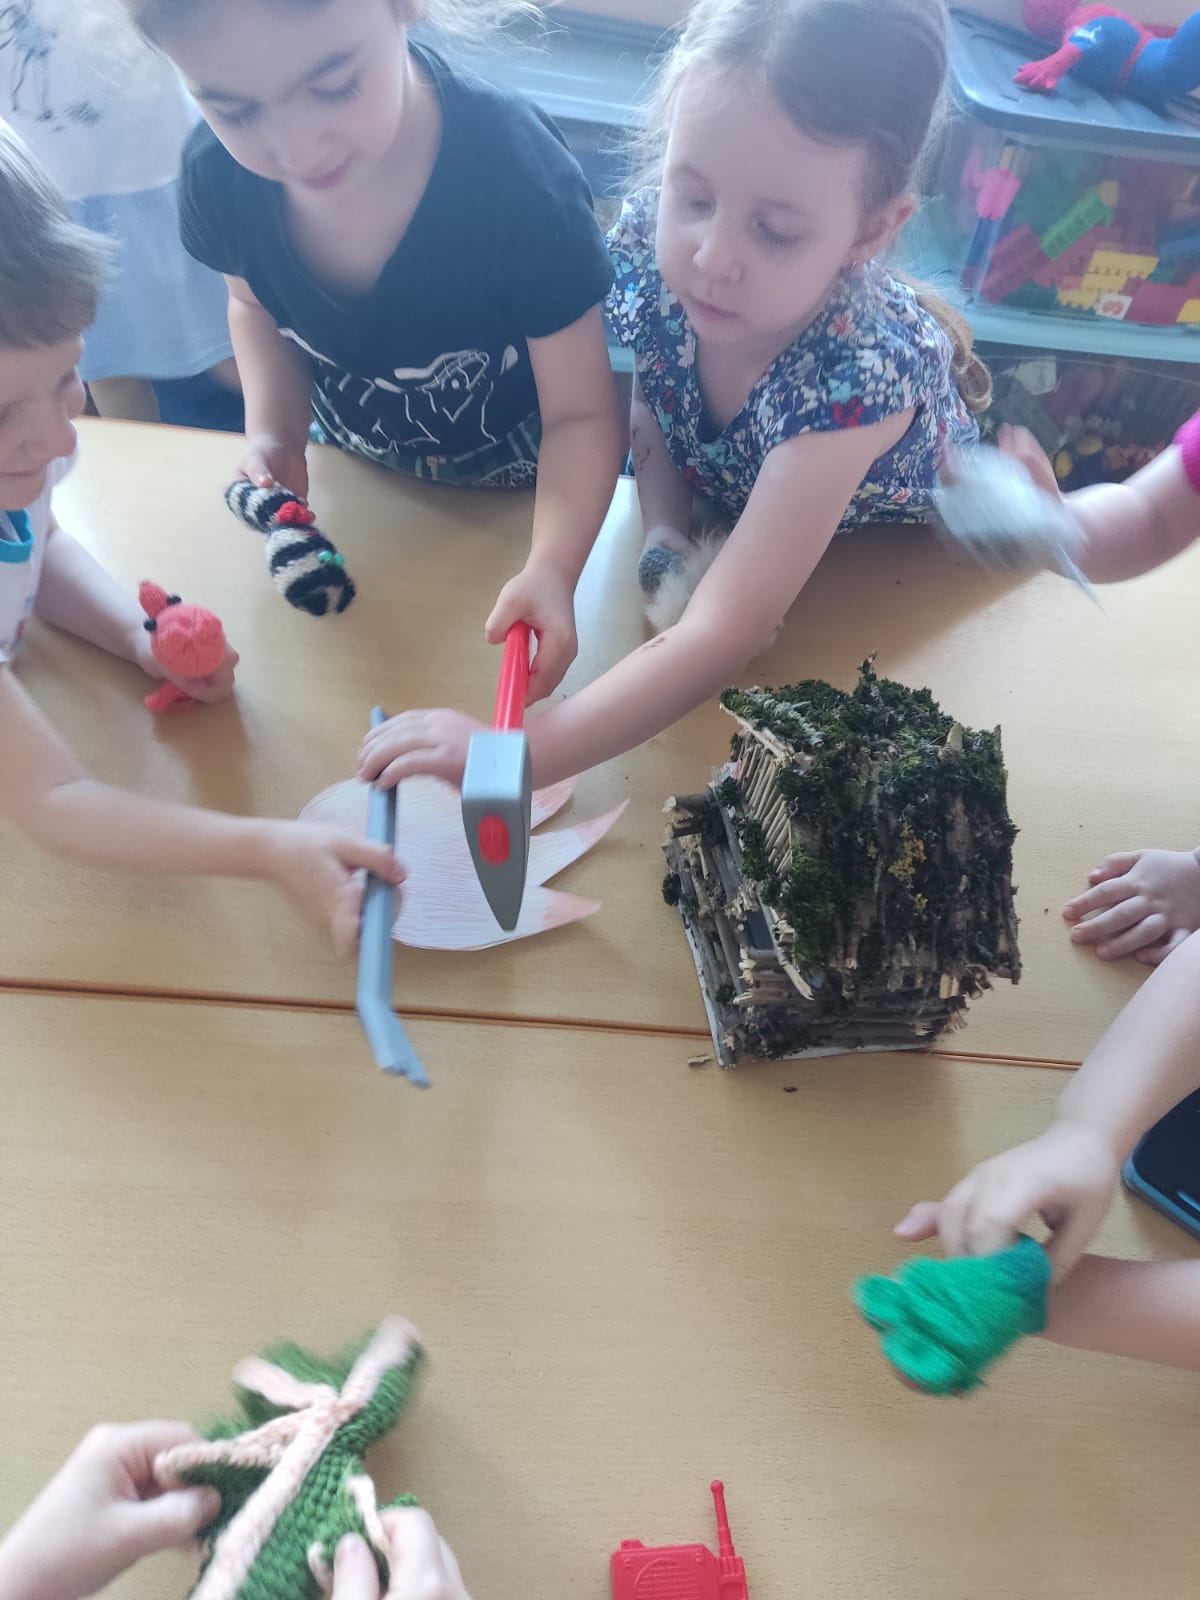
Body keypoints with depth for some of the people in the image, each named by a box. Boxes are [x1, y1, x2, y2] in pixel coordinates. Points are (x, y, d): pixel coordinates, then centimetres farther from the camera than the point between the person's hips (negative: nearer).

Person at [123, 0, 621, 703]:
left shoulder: (520, 178, -38)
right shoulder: (218, 172, -24)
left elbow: (580, 414, -29)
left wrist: (553, 568, -46)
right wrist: (275, 434, -20)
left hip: (512, 489, -3)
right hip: (354, 473, 4)